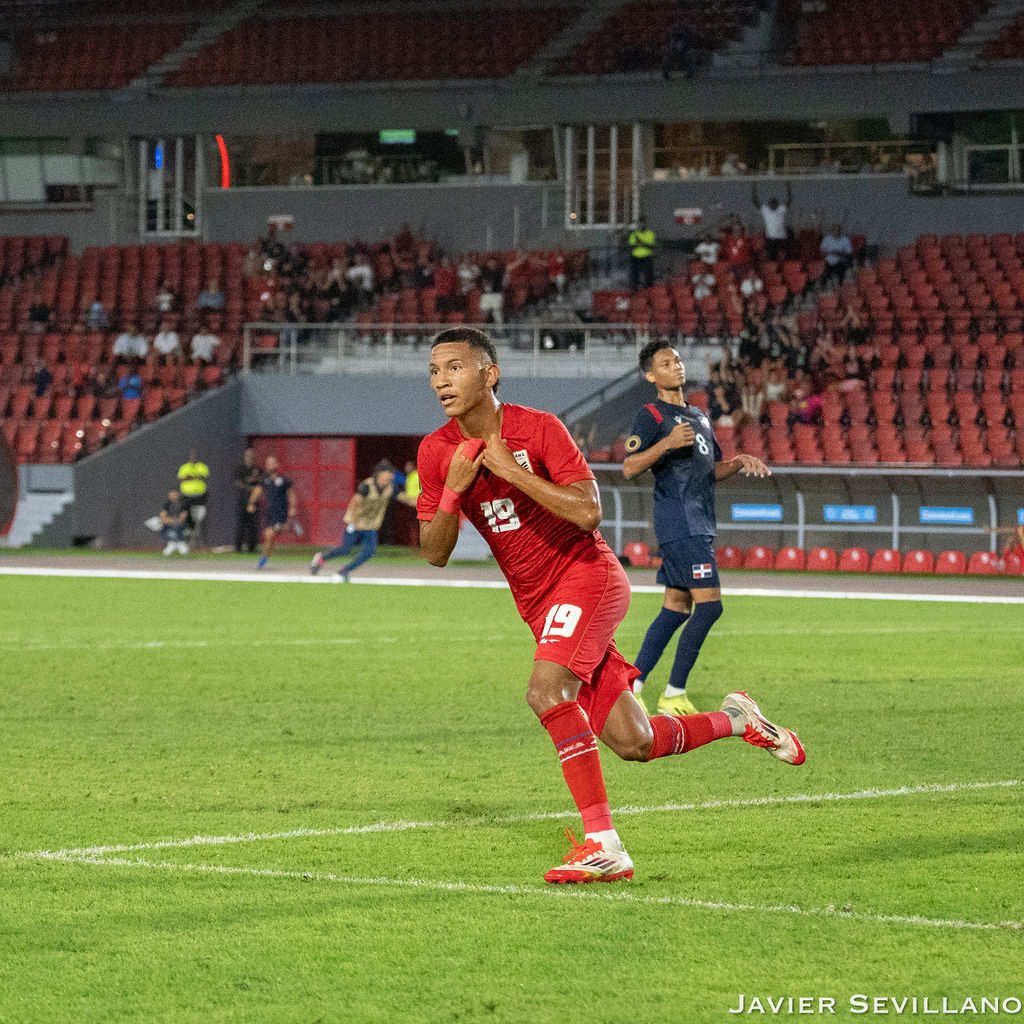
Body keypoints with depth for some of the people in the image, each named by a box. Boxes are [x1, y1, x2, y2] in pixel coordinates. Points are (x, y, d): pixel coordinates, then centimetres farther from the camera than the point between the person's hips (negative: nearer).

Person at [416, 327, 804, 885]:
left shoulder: (538, 428, -11)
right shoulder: (435, 452, 1)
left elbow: (588, 513, -19)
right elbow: (434, 553, 0)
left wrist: (511, 471, -21)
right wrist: (453, 490, -17)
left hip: (586, 573, -5)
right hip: (537, 604, 5)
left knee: (546, 689, -30)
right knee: (632, 743, 0)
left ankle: (603, 845, -27)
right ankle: (736, 719, 28)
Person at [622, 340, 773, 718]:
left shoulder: (699, 416, 22)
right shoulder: (651, 415, -5)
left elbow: (712, 470, 28)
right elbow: (629, 468, -15)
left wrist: (740, 462, 9)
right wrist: (667, 443, -26)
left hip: (699, 524, 9)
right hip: (679, 525, -9)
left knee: (676, 607, 8)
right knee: (709, 605, -14)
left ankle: (631, 687, 12)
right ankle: (674, 694, -8)